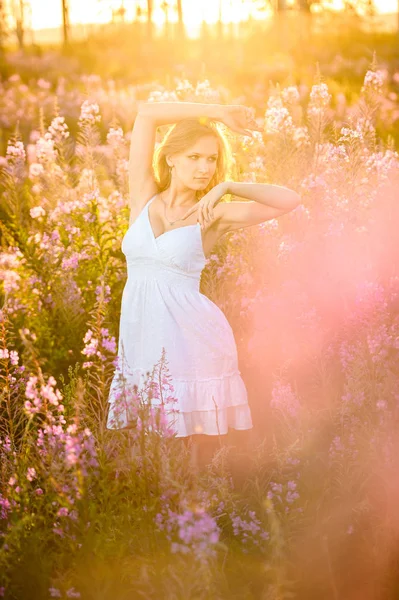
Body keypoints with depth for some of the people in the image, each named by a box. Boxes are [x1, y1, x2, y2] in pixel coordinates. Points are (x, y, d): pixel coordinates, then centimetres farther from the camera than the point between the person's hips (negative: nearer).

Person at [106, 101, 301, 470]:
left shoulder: (214, 214, 0)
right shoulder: (144, 198, 6)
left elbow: (289, 200, -8)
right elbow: (147, 114, 1)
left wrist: (228, 187, -9)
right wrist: (218, 113, -2)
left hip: (192, 339, -2)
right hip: (142, 338, 2)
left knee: (202, 446, 1)